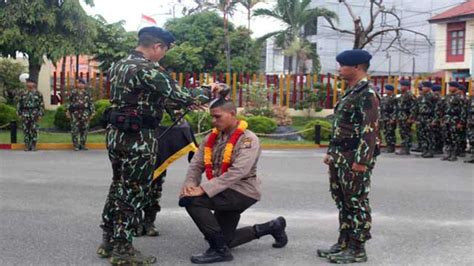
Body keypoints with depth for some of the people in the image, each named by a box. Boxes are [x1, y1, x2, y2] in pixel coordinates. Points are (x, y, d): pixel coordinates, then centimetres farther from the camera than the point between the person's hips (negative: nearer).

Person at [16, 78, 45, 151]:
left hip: (34, 114, -2)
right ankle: (27, 145, 8)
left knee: (34, 130, -3)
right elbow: (19, 104, 11)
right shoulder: (23, 94, 9)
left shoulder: (38, 94, 4)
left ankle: (33, 146, 3)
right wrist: (19, 114, 4)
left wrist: (40, 114, -6)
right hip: (25, 114, 2)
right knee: (26, 130, 2)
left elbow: (41, 105, 1)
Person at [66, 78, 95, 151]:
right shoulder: (73, 92, 8)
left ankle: (82, 144, 13)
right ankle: (76, 145, 2)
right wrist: (68, 111, -1)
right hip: (75, 113, -2)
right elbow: (69, 102, 7)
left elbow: (91, 103, 13)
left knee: (84, 129, 3)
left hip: (85, 113, 2)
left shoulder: (87, 93, 12)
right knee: (75, 130, -4)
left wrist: (91, 113, 8)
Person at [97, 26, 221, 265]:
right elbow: (179, 96, -19)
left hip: (115, 133, 9)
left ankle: (108, 242, 27)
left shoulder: (119, 65, 13)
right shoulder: (148, 69, -17)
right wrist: (207, 92, -2)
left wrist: (184, 104, 16)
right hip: (137, 138, -9)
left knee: (119, 187, 18)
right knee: (134, 192, 1)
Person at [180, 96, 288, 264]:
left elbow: (237, 172, -28)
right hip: (225, 193, 8)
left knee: (191, 200, -25)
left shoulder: (248, 139, -16)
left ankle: (219, 250, -15)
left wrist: (204, 189, -34)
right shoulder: (211, 138, 6)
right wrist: (189, 183, -20)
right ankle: (271, 227, 30)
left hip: (243, 192, -8)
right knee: (225, 241, 16)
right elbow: (196, 164, 3)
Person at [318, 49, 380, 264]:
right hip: (340, 157, 10)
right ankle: (344, 242, 25)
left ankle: (358, 249, 5)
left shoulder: (367, 95, -14)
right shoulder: (350, 93, 17)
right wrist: (332, 152, 21)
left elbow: (370, 130, -21)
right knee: (342, 202, 15)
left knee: (357, 203, -2)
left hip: (355, 158, -10)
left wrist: (362, 161, -24)